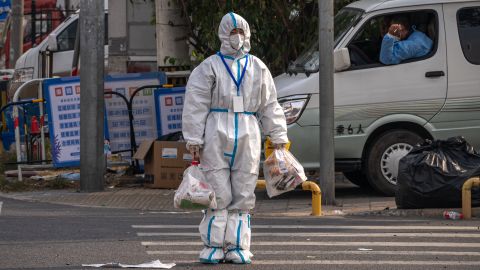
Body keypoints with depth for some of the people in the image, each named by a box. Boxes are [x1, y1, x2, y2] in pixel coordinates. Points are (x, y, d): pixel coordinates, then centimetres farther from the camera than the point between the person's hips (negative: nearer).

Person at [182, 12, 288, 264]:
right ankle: (214, 246, 2)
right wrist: (194, 139, -7)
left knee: (243, 195, 2)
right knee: (219, 194, -5)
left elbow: (269, 106, 17)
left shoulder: (258, 68, 15)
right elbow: (195, 105, 0)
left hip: (247, 137, 3)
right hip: (217, 134, -3)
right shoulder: (210, 67, 3)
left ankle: (237, 247, 6)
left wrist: (278, 137, 12)